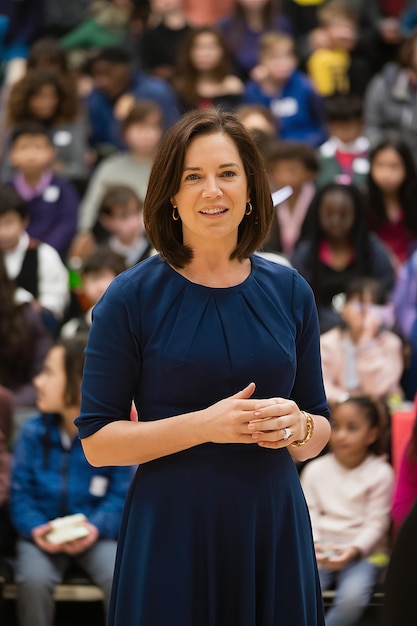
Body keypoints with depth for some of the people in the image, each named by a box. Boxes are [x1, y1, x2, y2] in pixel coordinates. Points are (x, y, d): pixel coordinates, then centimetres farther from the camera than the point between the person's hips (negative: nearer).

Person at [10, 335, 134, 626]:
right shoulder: (33, 432, 1)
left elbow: (121, 495, -3)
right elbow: (20, 493, 2)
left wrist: (96, 528, -21)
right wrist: (35, 528, -17)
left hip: (96, 534, -1)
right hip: (44, 535, 1)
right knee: (33, 580, -30)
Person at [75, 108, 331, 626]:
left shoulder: (289, 292, 6)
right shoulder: (131, 297, -5)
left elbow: (319, 433, 13)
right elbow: (97, 441, -7)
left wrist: (297, 426, -10)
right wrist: (205, 425, -19)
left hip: (275, 529, 3)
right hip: (172, 538, -3)